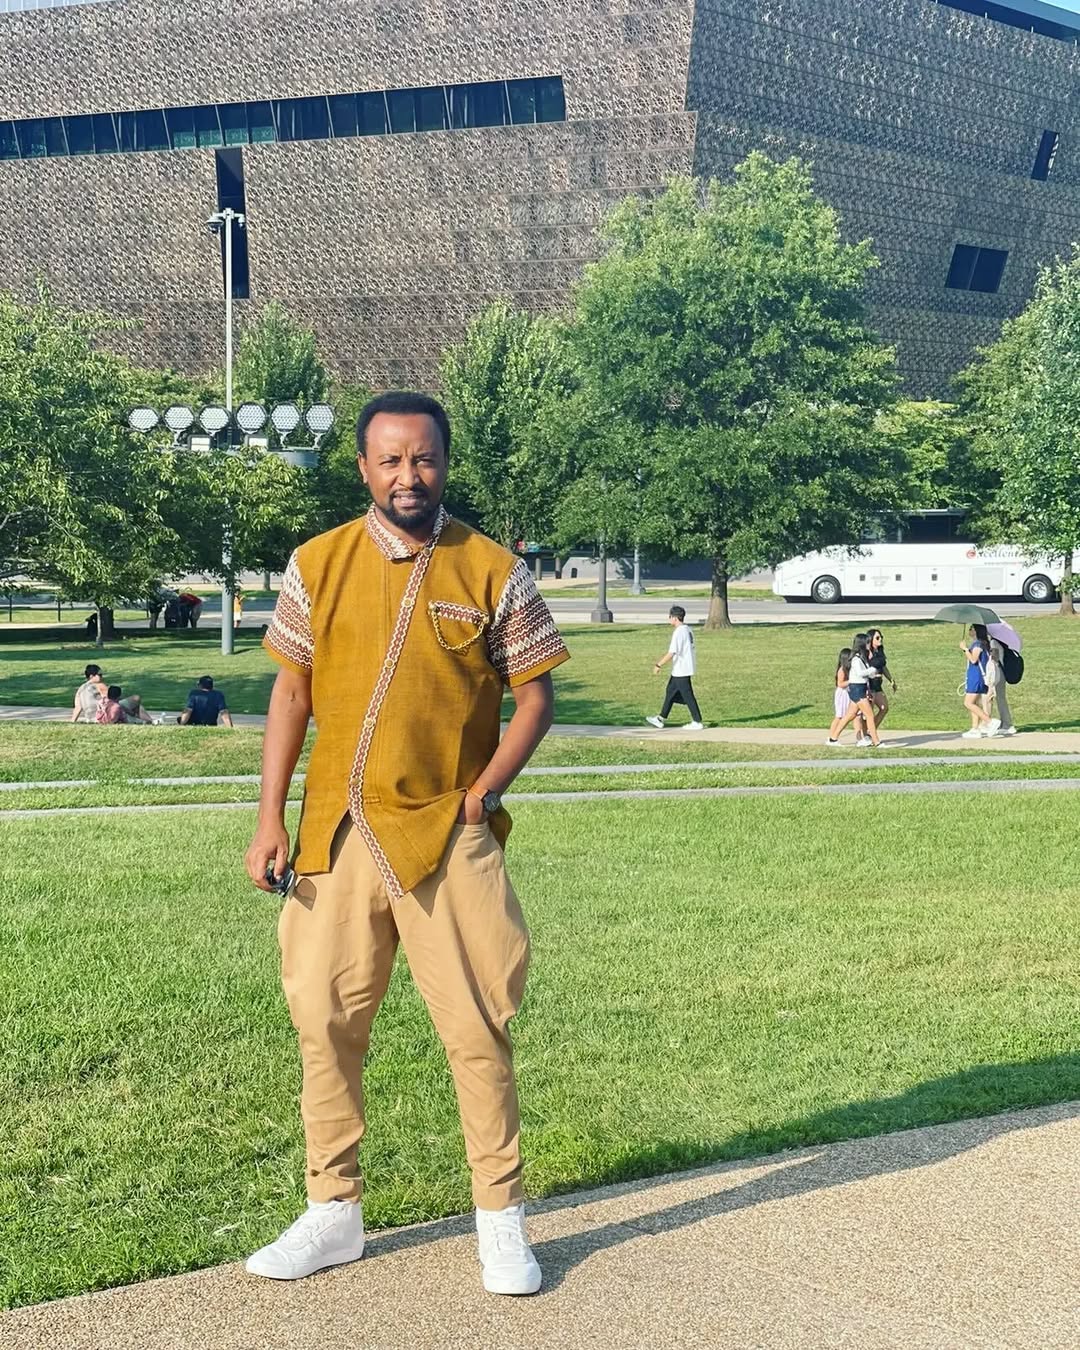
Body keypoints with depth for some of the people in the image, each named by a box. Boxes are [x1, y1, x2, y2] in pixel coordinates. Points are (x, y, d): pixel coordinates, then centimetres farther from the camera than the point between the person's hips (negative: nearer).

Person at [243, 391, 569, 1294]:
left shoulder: (492, 572, -2)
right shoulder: (319, 565, 3)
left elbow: (536, 695, 2)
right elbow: (292, 691, 7)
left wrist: (484, 793, -10)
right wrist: (271, 821, 2)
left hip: (447, 835, -2)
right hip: (337, 834, 3)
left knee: (476, 1029, 1)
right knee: (326, 1022, 9)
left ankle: (502, 1220, 15)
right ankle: (334, 1213, 24)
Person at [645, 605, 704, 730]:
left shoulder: (679, 632, -19)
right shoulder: (688, 631, 10)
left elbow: (671, 653, -23)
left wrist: (659, 665, -15)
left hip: (681, 672, -10)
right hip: (679, 671, 10)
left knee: (688, 696, -4)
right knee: (670, 692, 16)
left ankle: (697, 722, 1)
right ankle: (661, 719, 22)